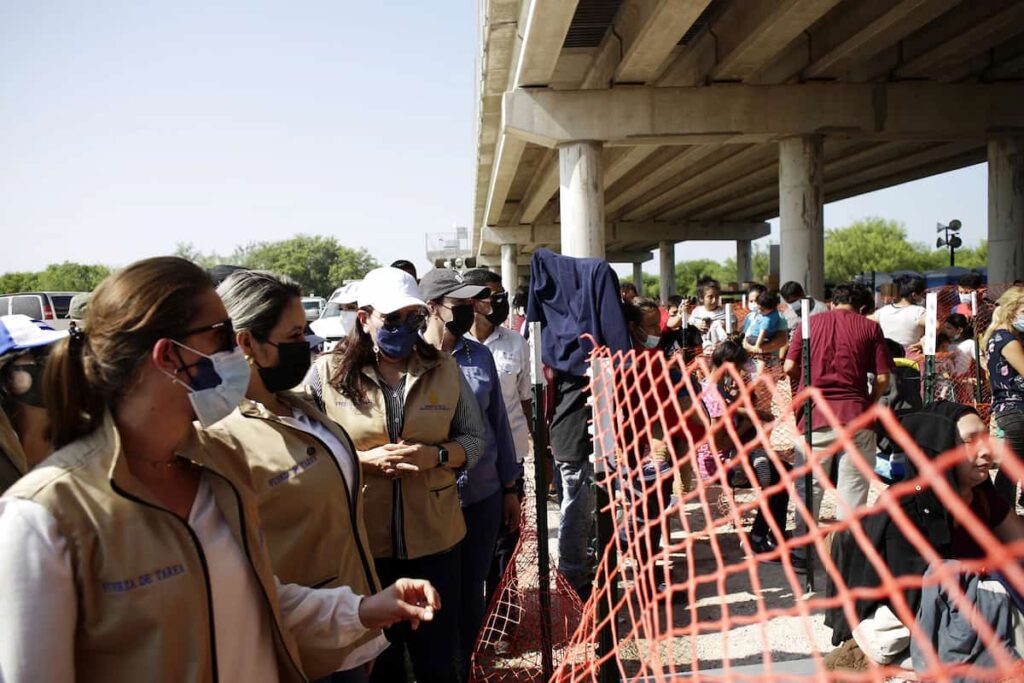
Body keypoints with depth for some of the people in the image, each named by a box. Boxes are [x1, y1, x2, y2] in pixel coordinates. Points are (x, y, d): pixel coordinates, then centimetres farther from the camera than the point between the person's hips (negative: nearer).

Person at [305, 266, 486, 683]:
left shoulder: (444, 369, 1)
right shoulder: (327, 373, -5)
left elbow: (475, 440, 6)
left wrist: (437, 455, -13)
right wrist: (365, 459, -16)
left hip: (434, 538, 1)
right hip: (359, 542, -1)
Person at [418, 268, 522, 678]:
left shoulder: (479, 355, 3)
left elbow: (497, 422, 9)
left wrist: (510, 487, 10)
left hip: (483, 495, 4)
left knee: (472, 592, 16)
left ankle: (462, 667, 36)